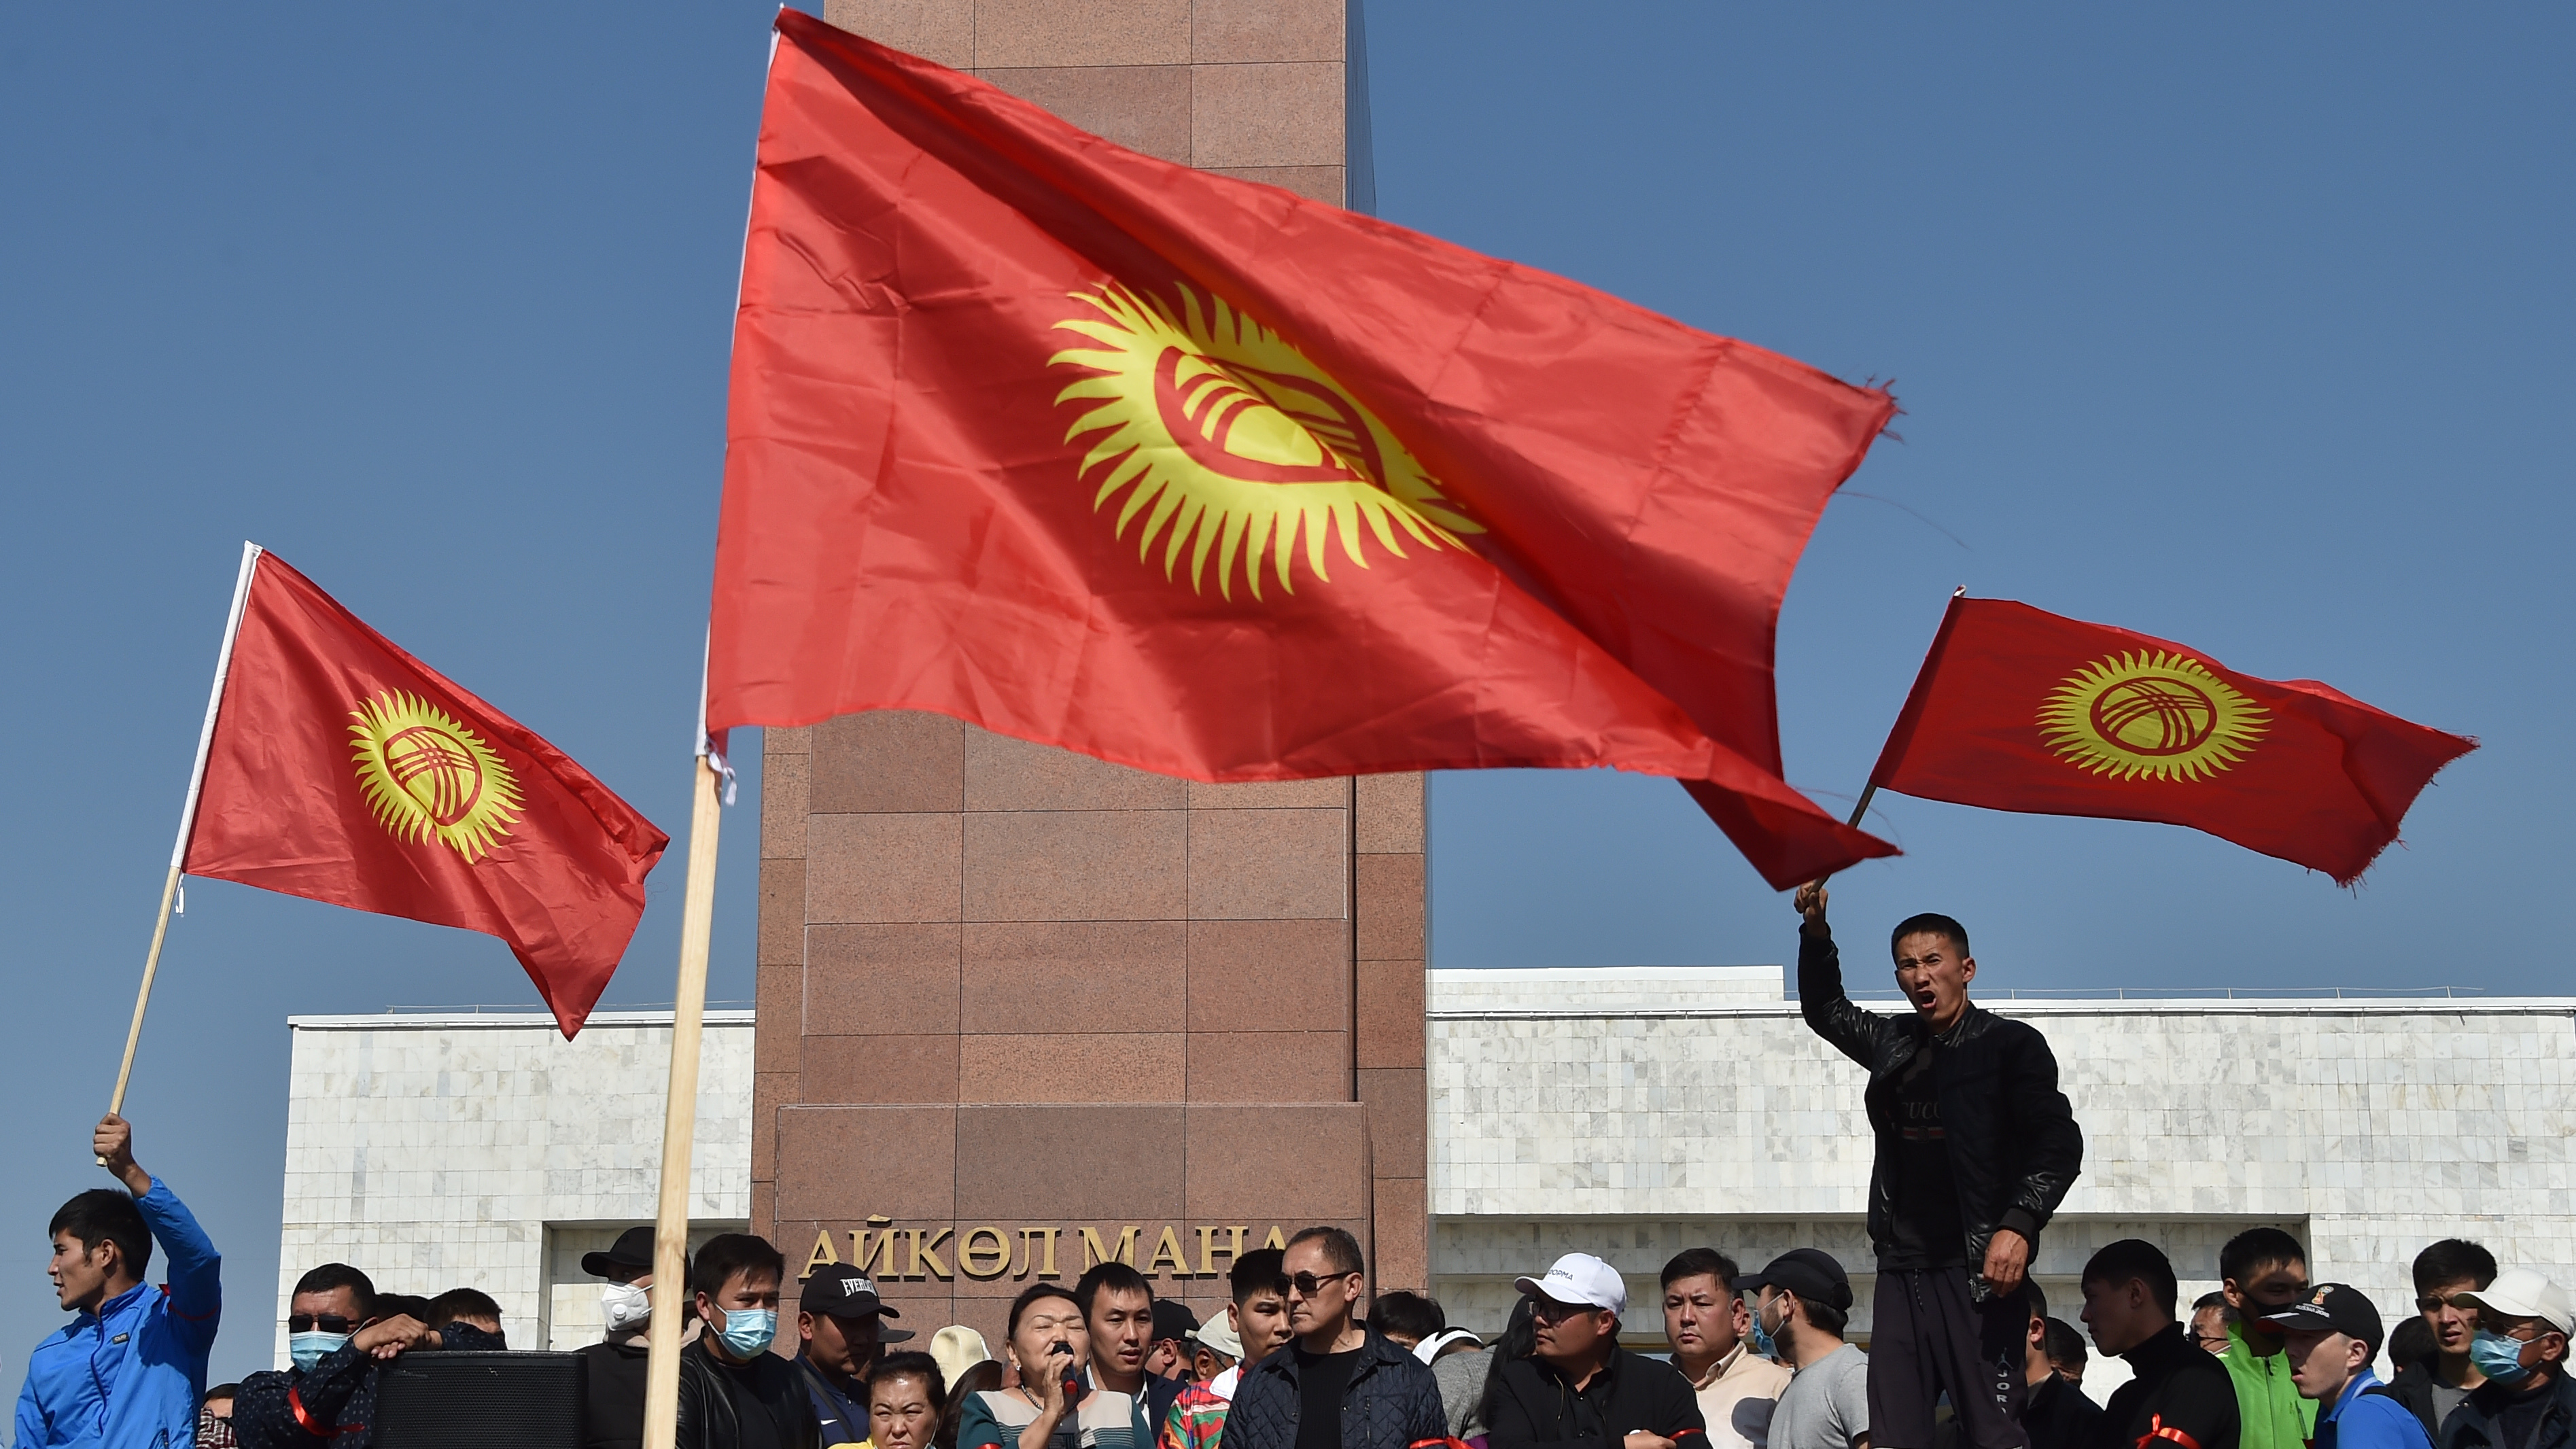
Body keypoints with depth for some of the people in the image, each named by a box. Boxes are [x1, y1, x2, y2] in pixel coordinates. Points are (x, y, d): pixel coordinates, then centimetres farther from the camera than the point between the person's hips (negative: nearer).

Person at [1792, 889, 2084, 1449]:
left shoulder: (2010, 1044, -1)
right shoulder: (1894, 1044, 16)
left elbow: (2059, 1142, -7)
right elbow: (1825, 1010, 33)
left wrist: (2018, 1225, -20)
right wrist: (1816, 934, 17)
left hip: (1976, 1273, -6)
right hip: (1901, 1274, 6)